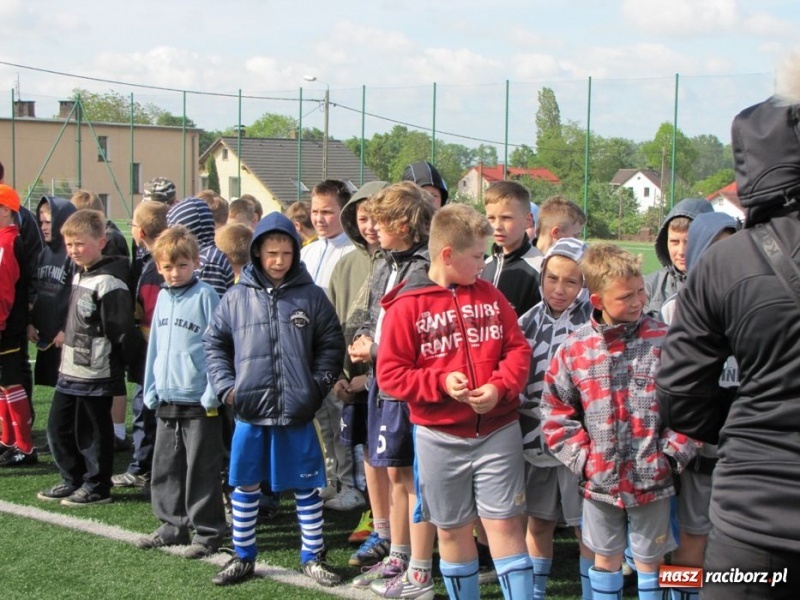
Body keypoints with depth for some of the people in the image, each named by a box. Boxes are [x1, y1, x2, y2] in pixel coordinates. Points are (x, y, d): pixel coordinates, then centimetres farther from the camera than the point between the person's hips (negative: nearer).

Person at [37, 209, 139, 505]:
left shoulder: (108, 282, -18)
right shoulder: (79, 276, 12)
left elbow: (122, 330, -20)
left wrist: (117, 364, -14)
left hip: (95, 374, -9)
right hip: (70, 371, 9)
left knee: (91, 431, 2)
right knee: (58, 428, 14)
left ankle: (97, 487, 15)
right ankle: (72, 480, 28)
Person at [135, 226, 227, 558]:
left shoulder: (205, 296, -9)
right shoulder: (163, 297, 11)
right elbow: (155, 345, 16)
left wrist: (213, 393, -14)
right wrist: (151, 390, 11)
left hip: (199, 402, -7)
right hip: (167, 399, 7)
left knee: (201, 470, 0)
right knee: (166, 467, 14)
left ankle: (207, 531, 10)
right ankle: (173, 525, 26)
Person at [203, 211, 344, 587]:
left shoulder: (311, 296, -1)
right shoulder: (237, 296, 2)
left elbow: (332, 344, 5)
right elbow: (213, 342, 9)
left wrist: (318, 385, -4)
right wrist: (226, 386, 0)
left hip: (297, 412, -1)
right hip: (249, 411, 1)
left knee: (306, 486, 8)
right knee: (245, 485, 11)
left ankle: (313, 557, 22)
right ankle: (243, 557, 25)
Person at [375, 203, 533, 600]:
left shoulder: (490, 295, 5)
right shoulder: (407, 306, -7)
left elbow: (517, 349, 4)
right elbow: (390, 373, -7)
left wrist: (499, 387, -14)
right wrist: (441, 383, -18)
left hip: (498, 430, 2)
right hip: (440, 437, -1)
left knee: (505, 523, 0)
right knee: (452, 530, 11)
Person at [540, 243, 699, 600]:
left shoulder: (664, 342, -8)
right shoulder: (576, 348, -3)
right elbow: (556, 409, 2)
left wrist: (671, 453, -11)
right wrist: (581, 458, -5)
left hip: (652, 479, -2)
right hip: (600, 480, 2)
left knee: (649, 559, 12)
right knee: (604, 558, 17)